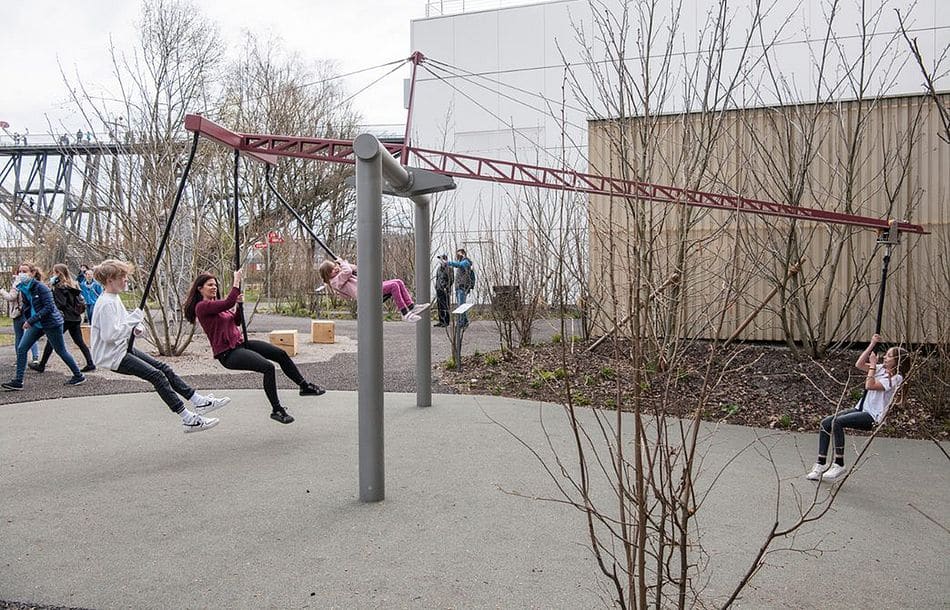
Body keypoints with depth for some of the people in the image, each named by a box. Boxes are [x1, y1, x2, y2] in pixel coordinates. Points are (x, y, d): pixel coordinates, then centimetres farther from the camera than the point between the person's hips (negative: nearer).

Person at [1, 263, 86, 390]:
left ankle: (79, 376, 17)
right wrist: (27, 321, 7)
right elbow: (26, 307, 15)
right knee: (21, 349, 0)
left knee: (61, 351, 3)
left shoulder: (41, 288, -19)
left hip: (51, 323, -8)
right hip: (36, 324, 8)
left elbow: (48, 307, -24)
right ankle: (18, 381, 5)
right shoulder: (23, 288, 3)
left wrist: (31, 320, -25)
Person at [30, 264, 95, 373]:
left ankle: (41, 366, 11)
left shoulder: (59, 287, -11)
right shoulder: (73, 285, 12)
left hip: (65, 318, -7)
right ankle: (90, 363, 0)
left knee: (51, 341, 4)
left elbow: (60, 304, -16)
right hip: (76, 318, 7)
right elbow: (80, 300, 15)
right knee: (79, 342, 8)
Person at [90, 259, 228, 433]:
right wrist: (133, 319, -21)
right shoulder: (107, 304, -20)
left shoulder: (114, 298, 11)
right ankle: (188, 419, -17)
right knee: (156, 375, -18)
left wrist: (135, 327, 0)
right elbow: (109, 335, -28)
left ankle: (199, 402, 6)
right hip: (112, 357, -10)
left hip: (123, 348, 10)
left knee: (163, 368, 4)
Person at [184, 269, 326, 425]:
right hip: (227, 353, -10)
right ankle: (276, 410, -14)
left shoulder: (216, 303, 17)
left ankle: (305, 386, 15)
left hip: (240, 343, 10)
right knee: (268, 367, -25)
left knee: (280, 354, 3)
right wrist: (236, 282, -18)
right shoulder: (201, 307, -12)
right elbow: (228, 302, -26)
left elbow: (236, 321, 17)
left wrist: (239, 305, 0)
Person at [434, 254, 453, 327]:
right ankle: (441, 321, 16)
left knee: (445, 306, -5)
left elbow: (451, 280, -11)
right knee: (440, 306, 10)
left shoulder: (448, 269, -8)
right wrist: (436, 288, 19)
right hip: (438, 290, 7)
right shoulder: (439, 269, 15)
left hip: (444, 290, -7)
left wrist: (446, 287, -17)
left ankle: (446, 321, -1)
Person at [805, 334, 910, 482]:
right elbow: (859, 364, 7)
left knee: (837, 422, -29)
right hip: (861, 408, 8)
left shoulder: (895, 378, -12)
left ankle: (839, 465, -21)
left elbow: (870, 385, -22)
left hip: (872, 416, -8)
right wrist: (872, 345, 3)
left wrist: (873, 365, -11)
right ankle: (821, 465, -7)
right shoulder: (882, 368, 11)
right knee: (826, 423, -8)